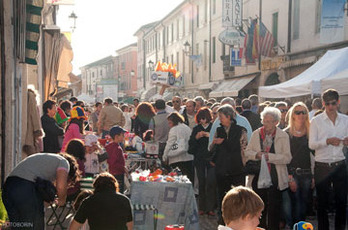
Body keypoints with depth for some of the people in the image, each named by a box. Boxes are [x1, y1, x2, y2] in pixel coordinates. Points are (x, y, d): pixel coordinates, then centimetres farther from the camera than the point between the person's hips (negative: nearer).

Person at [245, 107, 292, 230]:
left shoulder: (283, 136, -4)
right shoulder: (256, 134, 6)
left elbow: (287, 158, -11)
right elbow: (247, 152, 9)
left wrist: (269, 156, -20)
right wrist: (256, 155, -12)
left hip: (275, 177, -3)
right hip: (258, 175, 3)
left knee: (274, 208, 2)